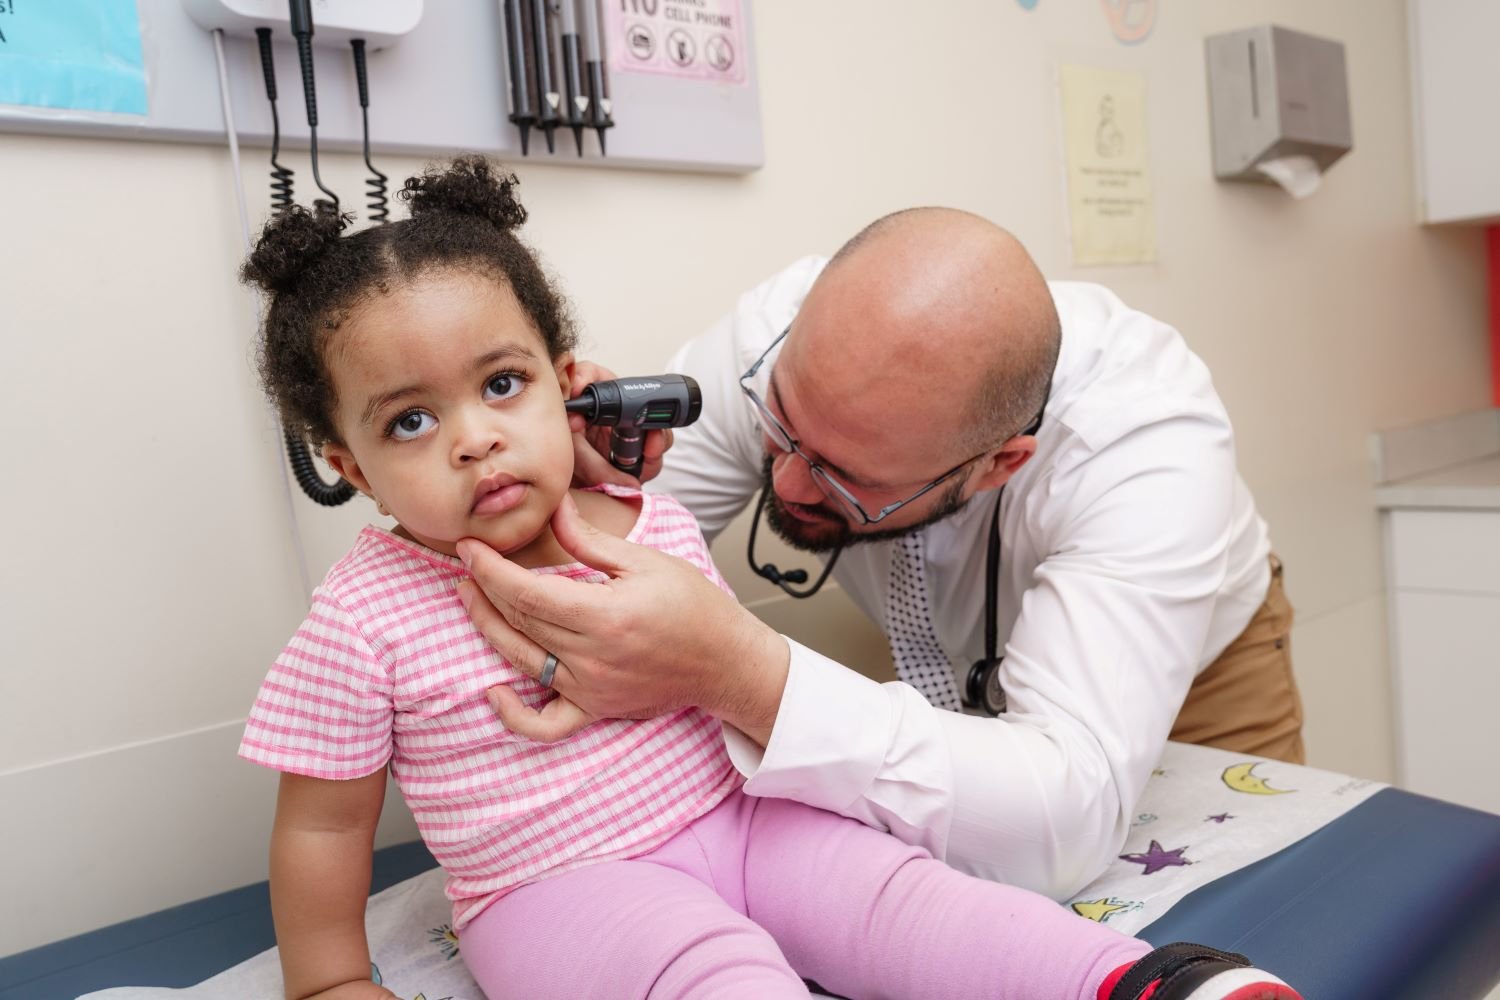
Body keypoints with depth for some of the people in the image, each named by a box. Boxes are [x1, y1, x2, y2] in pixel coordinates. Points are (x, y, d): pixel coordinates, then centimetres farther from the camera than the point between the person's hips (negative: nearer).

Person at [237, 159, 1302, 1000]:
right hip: (559, 888, -4)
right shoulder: (364, 624, -12)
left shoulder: (653, 521, 0)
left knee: (892, 886, -17)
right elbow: (322, 825, -1)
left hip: (730, 813, 5)